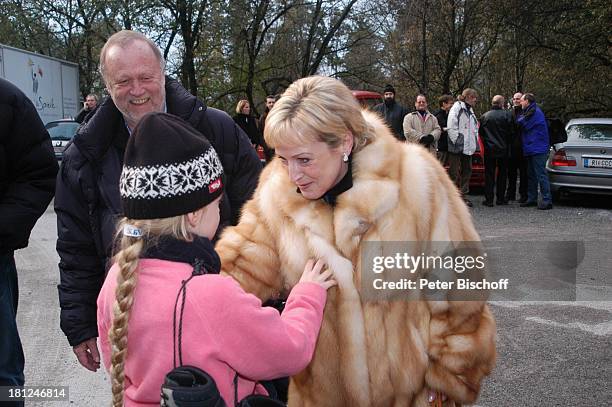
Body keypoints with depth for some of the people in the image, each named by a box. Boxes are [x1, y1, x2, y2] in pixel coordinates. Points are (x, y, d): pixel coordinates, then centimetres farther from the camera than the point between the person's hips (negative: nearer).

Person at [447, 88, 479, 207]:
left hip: (468, 147, 9)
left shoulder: (470, 110, 20)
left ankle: (463, 195, 17)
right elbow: (451, 127, -14)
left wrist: (475, 142, 11)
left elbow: (475, 127, 23)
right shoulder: (457, 107, -7)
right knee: (455, 172, -5)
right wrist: (457, 141, -17)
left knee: (467, 171, 10)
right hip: (457, 147, -9)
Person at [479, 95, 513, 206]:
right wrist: (506, 144, 11)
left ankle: (489, 199, 1)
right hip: (503, 149, -1)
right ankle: (501, 198, 13)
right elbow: (511, 132, -5)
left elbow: (480, 133, 6)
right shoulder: (507, 115, -7)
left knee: (489, 174, 4)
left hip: (489, 149, 1)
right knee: (502, 174, 10)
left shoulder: (484, 116, -1)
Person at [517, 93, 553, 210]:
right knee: (531, 175, 14)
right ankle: (532, 198, 21)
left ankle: (547, 200, -7)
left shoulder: (535, 112, -14)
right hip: (531, 150, 11)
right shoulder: (530, 111, 19)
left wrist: (518, 117, 1)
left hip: (538, 149, -11)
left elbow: (522, 124, -15)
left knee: (541, 175, -9)